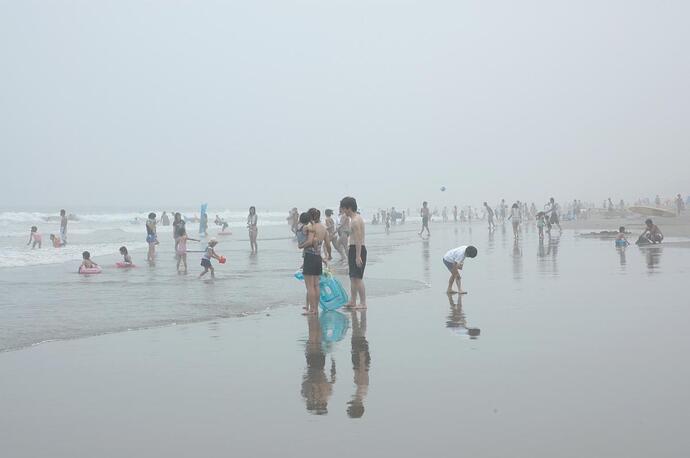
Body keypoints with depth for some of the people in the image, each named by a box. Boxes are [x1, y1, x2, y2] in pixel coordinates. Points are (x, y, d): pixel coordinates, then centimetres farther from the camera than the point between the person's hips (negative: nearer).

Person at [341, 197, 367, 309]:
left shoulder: (355, 221, -17)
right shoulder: (355, 218, 16)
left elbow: (358, 240, -22)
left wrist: (358, 256, -25)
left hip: (358, 249, -11)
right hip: (353, 249, 11)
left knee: (357, 278, -9)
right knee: (353, 277, 15)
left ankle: (363, 303, -6)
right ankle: (352, 302, 23)